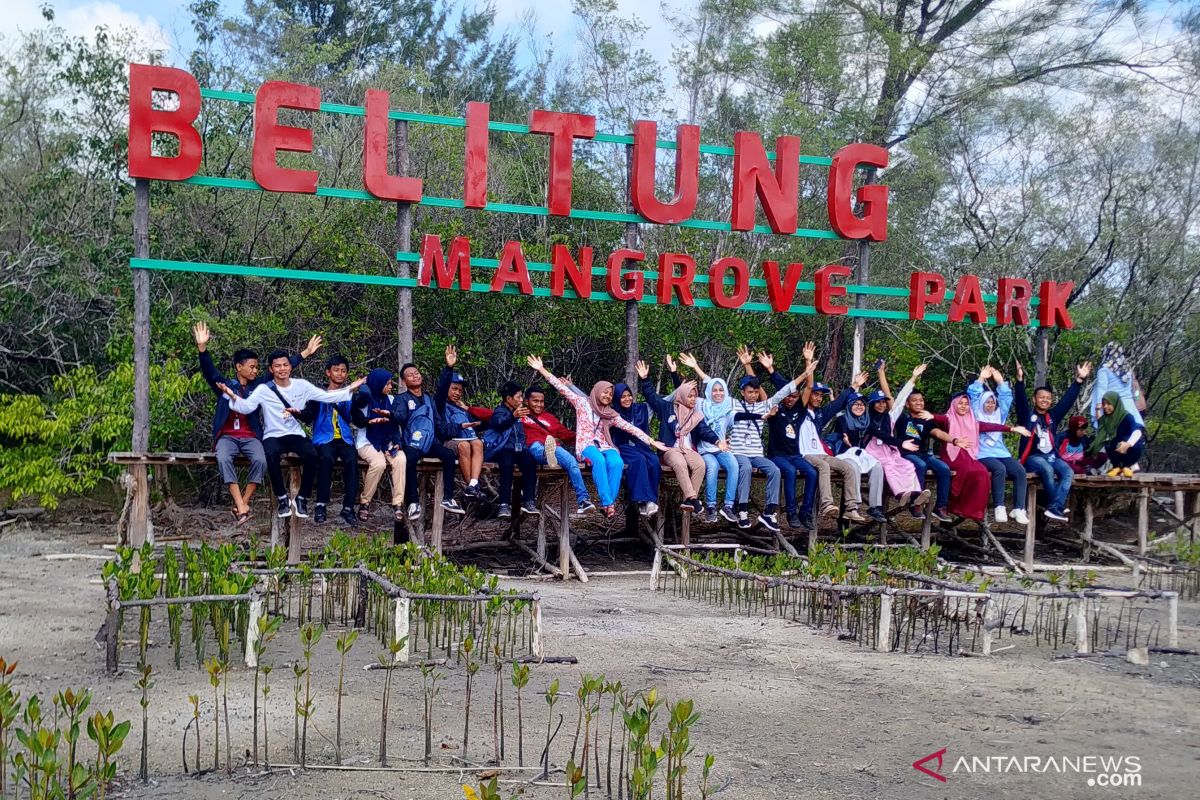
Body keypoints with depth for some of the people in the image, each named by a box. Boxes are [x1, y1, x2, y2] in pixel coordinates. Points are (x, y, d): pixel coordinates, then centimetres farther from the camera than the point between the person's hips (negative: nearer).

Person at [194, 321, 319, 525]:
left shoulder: (257, 386, 15)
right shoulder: (224, 385, 10)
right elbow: (209, 370, -5)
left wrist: (305, 353, 12)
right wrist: (202, 347, -22)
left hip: (250, 437, 2)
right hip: (227, 436, -2)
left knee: (260, 460, -30)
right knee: (223, 459, -34)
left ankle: (241, 504, -21)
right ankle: (242, 508, -37)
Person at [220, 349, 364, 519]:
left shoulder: (301, 385, 5)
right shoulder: (264, 389, -2)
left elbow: (327, 397, 2)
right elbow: (246, 407, -12)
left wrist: (350, 389, -8)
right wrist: (233, 396, -31)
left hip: (296, 434, 2)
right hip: (274, 436, -2)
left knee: (311, 455, -29)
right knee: (271, 454, -36)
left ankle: (301, 499, -10)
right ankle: (282, 499, -17)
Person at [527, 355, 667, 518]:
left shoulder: (611, 414, 19)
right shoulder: (582, 403, 12)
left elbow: (631, 428, 14)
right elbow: (561, 387, 6)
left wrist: (651, 442, 6)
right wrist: (541, 369, 0)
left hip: (605, 446, 3)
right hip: (586, 445, -3)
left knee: (617, 462, -33)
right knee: (599, 461, -38)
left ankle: (609, 503, -31)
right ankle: (607, 502, -40)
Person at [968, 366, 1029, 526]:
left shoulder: (999, 415, 23)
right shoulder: (976, 415, 11)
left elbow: (1007, 398, 18)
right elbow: (972, 395, 1)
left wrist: (1000, 381, 11)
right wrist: (981, 379, 0)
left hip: (1001, 453, 5)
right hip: (983, 455, -5)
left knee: (1020, 470, -22)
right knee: (999, 469, -35)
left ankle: (1018, 509, -24)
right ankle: (999, 508, -33)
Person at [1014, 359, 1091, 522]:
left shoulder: (1053, 416, 17)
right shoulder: (1027, 415, 4)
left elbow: (1068, 400, 13)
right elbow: (1020, 400, -12)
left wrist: (1079, 380, 6)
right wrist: (1020, 379, -27)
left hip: (1051, 456, 5)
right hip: (1032, 457, -5)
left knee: (1068, 472, -24)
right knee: (1047, 470, -35)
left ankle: (1054, 508, -32)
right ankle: (1058, 507, -25)